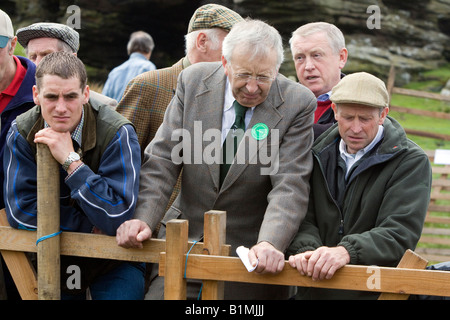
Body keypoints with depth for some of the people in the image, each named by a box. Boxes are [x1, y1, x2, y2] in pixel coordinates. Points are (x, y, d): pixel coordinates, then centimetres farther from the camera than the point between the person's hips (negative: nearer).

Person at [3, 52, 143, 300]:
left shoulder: (117, 134, -21)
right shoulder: (21, 133, -11)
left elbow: (117, 217, -28)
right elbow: (20, 211, -15)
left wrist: (71, 160, -30)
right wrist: (93, 225, -19)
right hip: (52, 258, 3)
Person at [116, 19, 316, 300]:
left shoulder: (298, 103, -11)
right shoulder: (193, 81, -4)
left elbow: (290, 187, -17)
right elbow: (163, 159, -4)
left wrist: (270, 243, -33)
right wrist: (143, 218, -18)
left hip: (249, 249, -2)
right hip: (184, 239, 2)